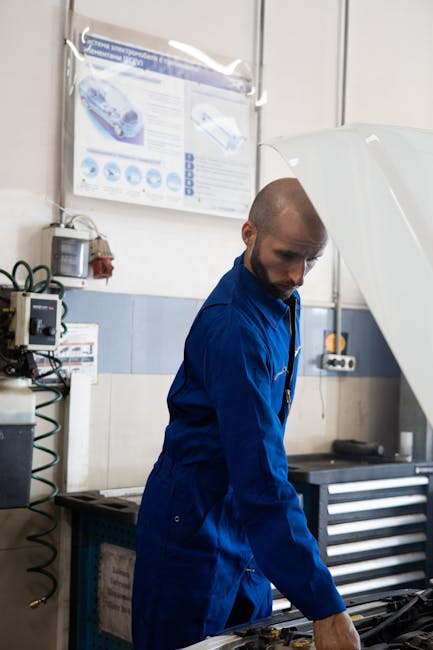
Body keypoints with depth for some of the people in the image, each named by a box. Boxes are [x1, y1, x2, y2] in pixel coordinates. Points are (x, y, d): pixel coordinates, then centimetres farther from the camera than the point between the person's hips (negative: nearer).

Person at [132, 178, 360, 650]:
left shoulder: (282, 300, 3)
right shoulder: (234, 328, -27)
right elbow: (261, 478, -32)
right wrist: (324, 608, -34)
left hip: (243, 523, 9)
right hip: (194, 526, -9)